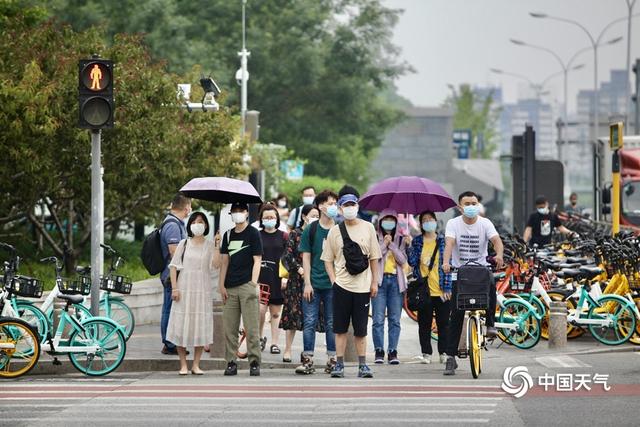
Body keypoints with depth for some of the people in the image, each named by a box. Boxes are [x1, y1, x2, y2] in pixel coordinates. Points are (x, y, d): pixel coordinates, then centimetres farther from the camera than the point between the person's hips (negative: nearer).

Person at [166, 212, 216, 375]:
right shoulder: (184, 244, 7)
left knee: (200, 326, 1)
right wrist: (174, 288, -6)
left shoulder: (209, 245, 7)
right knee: (182, 326, -2)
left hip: (202, 291, 0)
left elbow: (215, 264, -9)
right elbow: (174, 266, 4)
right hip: (184, 289, 0)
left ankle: (196, 364, 8)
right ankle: (183, 365, 4)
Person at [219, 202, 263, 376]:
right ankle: (231, 362, 6)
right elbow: (225, 261, 15)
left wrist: (253, 284, -11)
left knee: (251, 327, -6)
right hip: (230, 287, 5)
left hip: (247, 285, -5)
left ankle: (254, 362, -4)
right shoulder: (228, 235, 15)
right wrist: (222, 285, 7)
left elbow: (257, 260, -3)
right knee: (229, 327, 2)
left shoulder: (253, 233, 2)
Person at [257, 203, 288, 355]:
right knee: (260, 309, -12)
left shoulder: (283, 237, 6)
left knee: (275, 313, 5)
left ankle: (275, 343, 11)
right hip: (260, 278, -1)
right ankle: (260, 338, 9)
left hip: (277, 279, 1)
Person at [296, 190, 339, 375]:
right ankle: (307, 361, 2)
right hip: (313, 284, 0)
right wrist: (307, 283, -4)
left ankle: (332, 360, 11)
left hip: (333, 285, 0)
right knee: (309, 322, -1)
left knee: (332, 324, 5)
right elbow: (306, 258, 3)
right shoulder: (311, 230, 3)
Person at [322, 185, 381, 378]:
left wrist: (374, 282, 5)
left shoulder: (367, 228, 6)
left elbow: (374, 258, 9)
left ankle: (362, 365, 9)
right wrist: (333, 280, -3)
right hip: (341, 285, 0)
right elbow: (328, 259, 8)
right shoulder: (334, 231, 4)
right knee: (340, 328, 1)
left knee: (361, 329, 4)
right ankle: (339, 364, 5)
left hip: (362, 286, 0)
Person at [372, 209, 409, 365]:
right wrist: (384, 245, -9)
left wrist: (392, 245, -7)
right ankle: (379, 352, -2)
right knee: (378, 319, -6)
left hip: (396, 281, 2)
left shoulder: (401, 240, 12)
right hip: (379, 280, -2)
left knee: (395, 319, 2)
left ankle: (393, 352, 5)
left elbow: (403, 260, -1)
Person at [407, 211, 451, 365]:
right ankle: (426, 353, 11)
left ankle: (443, 352, 12)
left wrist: (447, 288, -4)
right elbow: (412, 262, -2)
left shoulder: (443, 241, 4)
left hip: (441, 291, -1)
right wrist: (409, 246, -15)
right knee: (424, 324, 4)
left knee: (443, 323, 3)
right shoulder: (417, 241, 7)